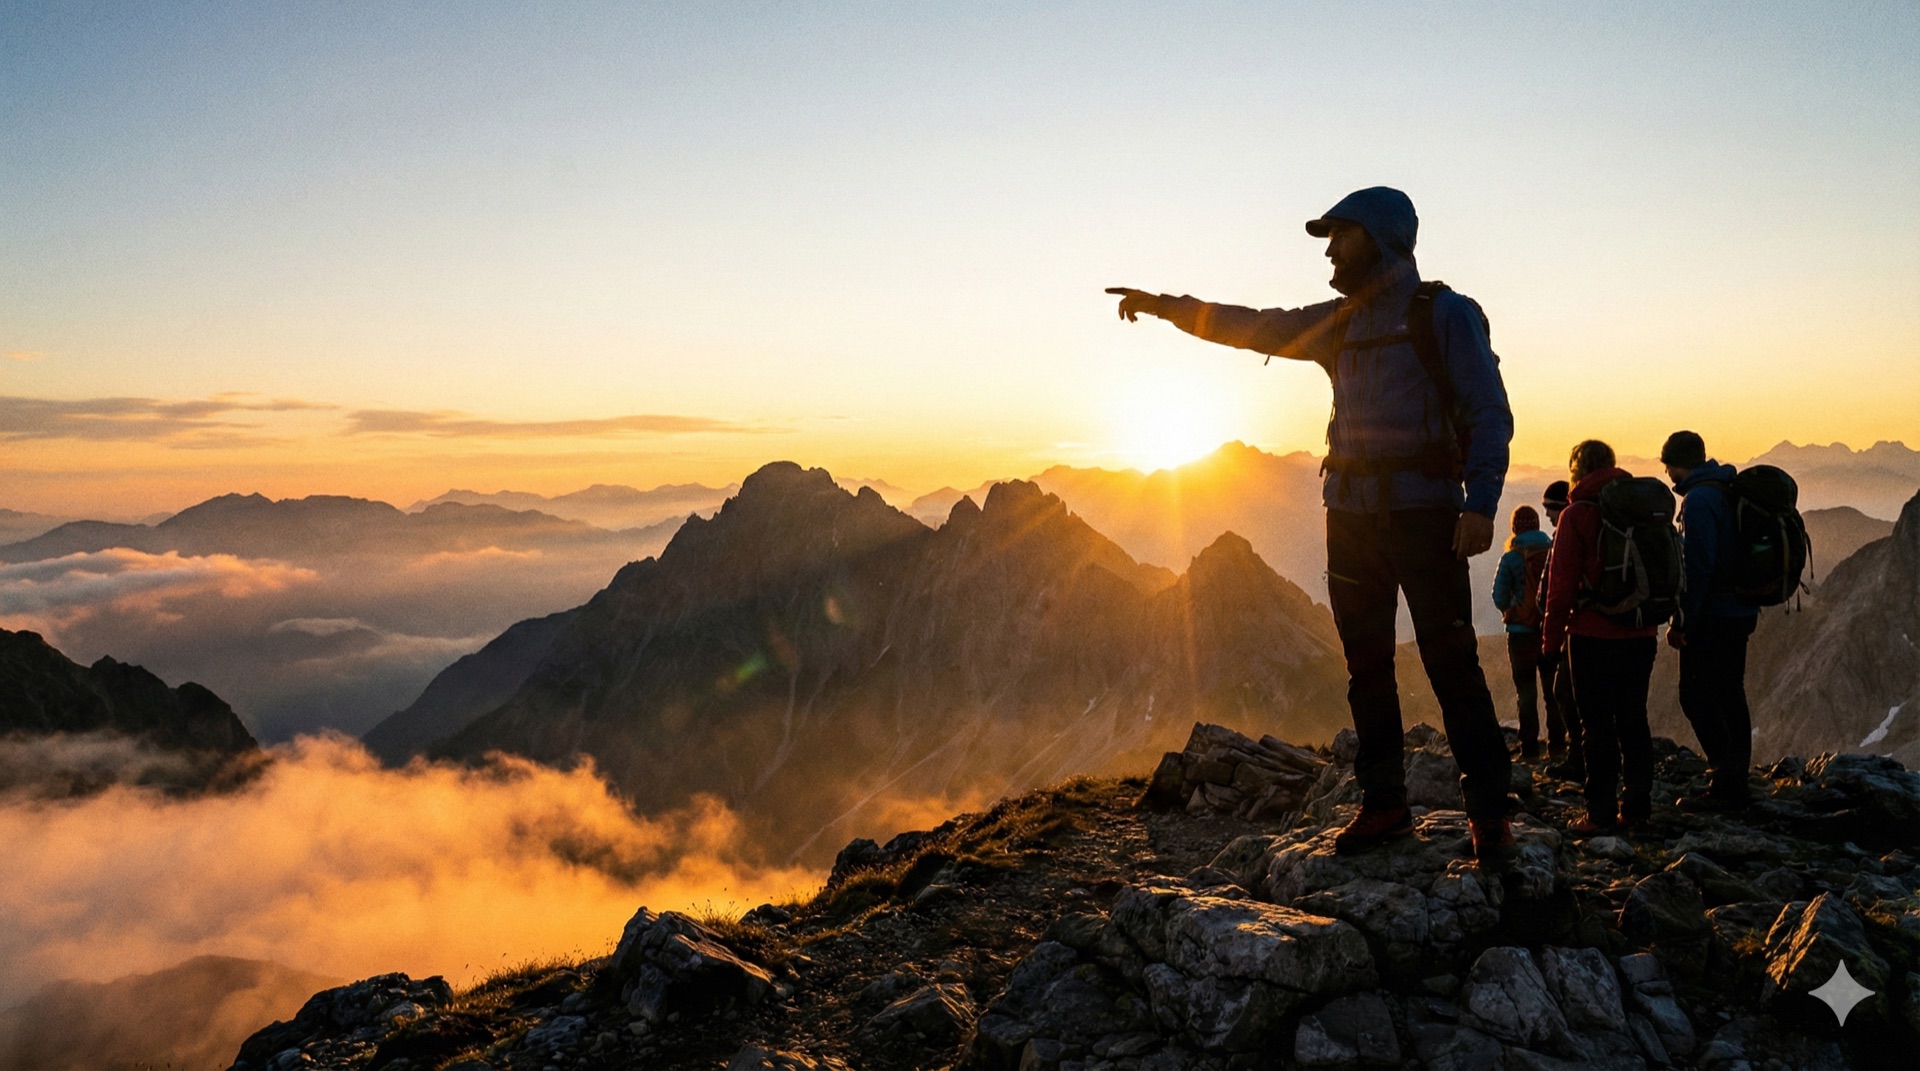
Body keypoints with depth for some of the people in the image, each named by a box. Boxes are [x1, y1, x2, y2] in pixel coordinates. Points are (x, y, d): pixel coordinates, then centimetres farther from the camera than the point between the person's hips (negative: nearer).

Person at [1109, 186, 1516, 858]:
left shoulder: (1444, 313, -2)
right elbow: (1252, 327, 21)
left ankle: (1488, 810, 2)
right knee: (1366, 666, 7)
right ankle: (1383, 803, 15)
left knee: (1451, 664, -7)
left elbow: (1491, 414, -7)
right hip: (1351, 513, 6)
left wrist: (1480, 503, -19)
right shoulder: (1338, 322, 17)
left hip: (1423, 514, -6)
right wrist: (1166, 306, 14)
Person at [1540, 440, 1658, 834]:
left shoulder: (1577, 514, -8)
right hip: (1640, 635, 6)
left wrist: (1551, 638, -4)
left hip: (1593, 635, -6)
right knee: (1633, 719, 13)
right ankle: (1636, 805, 18)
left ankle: (1601, 812, 2)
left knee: (1598, 724, -1)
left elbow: (1562, 583, -11)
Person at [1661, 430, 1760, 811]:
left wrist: (1682, 621, -18)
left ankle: (1725, 785, -7)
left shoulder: (1699, 499, -16)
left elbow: (1698, 565, -22)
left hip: (1711, 617, -9)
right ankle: (1736, 786, 17)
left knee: (1698, 697, -5)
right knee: (1729, 697, 13)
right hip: (1740, 612, 9)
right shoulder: (1729, 491, 14)